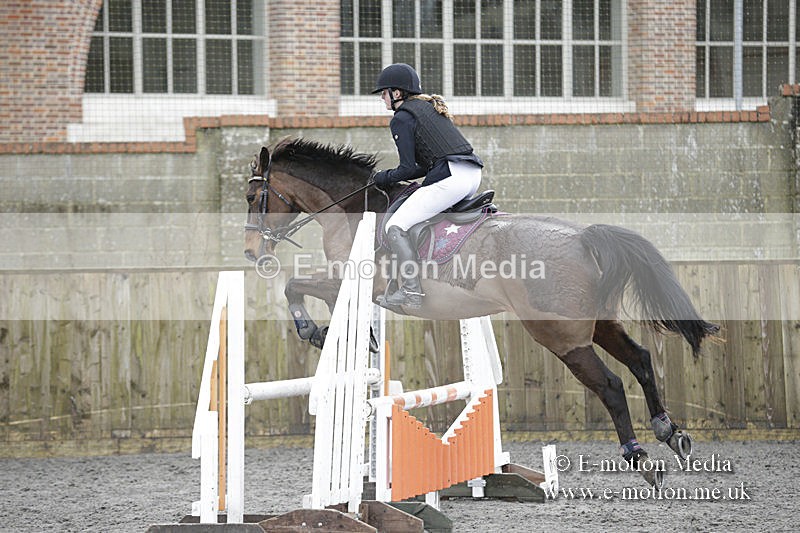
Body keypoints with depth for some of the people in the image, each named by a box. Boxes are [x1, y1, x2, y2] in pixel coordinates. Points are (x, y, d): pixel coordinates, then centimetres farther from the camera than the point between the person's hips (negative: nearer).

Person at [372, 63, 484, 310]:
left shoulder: (402, 118, -1)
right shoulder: (431, 106, 26)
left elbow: (408, 169, -6)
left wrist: (385, 177, 13)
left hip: (451, 178, -10)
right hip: (473, 175, 10)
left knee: (396, 226, -8)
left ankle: (411, 292, -21)